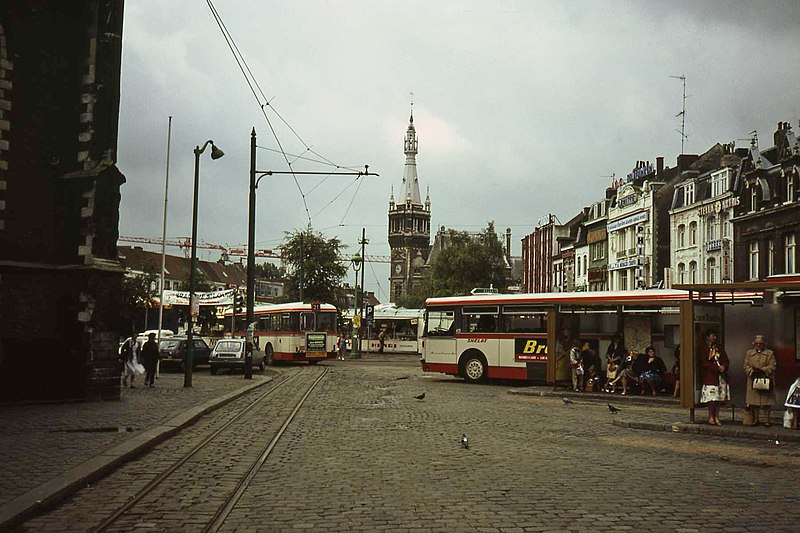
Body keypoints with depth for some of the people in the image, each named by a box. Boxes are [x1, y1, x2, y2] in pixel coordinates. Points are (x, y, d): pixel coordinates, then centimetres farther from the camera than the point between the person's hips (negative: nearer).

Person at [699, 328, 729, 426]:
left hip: (721, 375, 5)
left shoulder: (719, 347, 15)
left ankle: (716, 417, 9)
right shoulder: (703, 348, -2)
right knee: (711, 397, -7)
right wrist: (717, 368, -14)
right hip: (709, 375, -5)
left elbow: (726, 359, 15)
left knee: (719, 397, 3)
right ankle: (711, 417, 2)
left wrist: (724, 366, -7)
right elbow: (704, 363, -8)